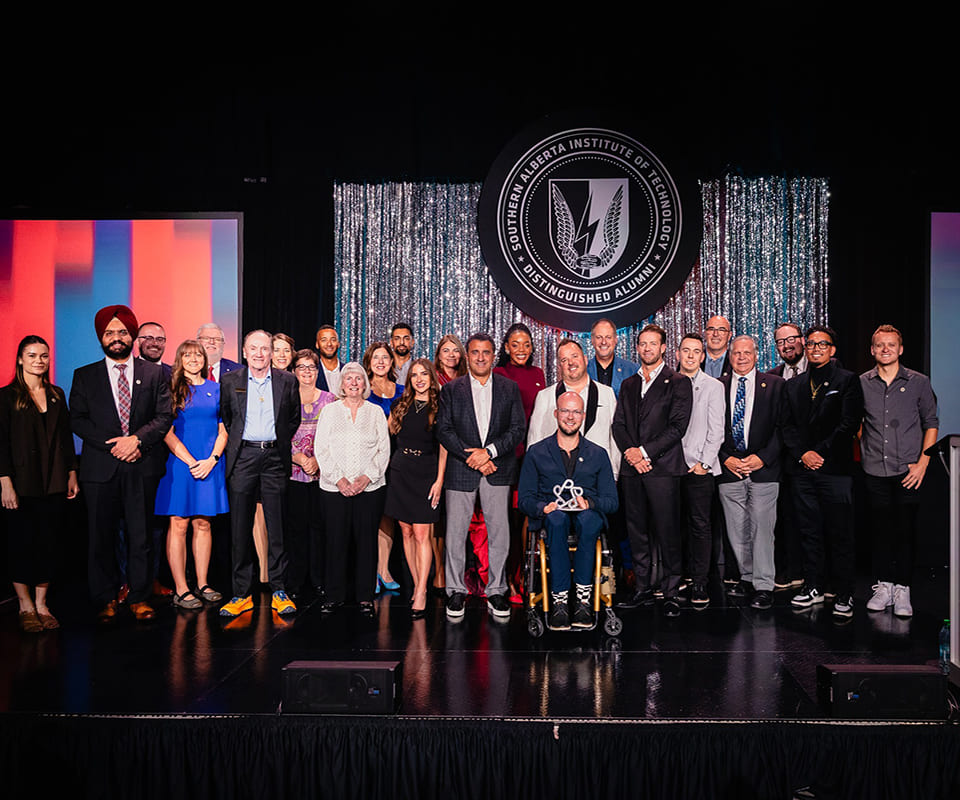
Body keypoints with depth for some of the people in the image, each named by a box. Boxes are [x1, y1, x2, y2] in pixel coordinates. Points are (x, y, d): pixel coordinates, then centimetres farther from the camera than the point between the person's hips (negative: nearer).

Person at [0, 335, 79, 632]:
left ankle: (42, 605, 16)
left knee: (48, 544, 6)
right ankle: (26, 607, 17)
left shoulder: (57, 394, 11)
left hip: (53, 484, 4)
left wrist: (72, 474, 10)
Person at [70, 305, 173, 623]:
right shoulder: (84, 376, 10)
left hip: (142, 467, 0)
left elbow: (165, 415, 2)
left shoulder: (154, 373, 8)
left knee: (140, 536, 4)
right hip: (100, 467, 1)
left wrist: (137, 438, -12)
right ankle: (106, 600, 18)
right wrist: (112, 444, -9)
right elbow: (77, 420, 3)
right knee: (101, 538, 5)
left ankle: (139, 597, 15)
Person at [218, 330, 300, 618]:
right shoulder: (230, 381, 5)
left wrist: (280, 443, 9)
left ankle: (279, 591, 13)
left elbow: (294, 419, 14)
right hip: (243, 457, 0)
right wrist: (236, 443, 9)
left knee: (277, 526, 3)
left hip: (275, 457, 0)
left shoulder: (287, 381, 5)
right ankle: (241, 593, 13)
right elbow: (224, 418, 14)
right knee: (240, 527, 4)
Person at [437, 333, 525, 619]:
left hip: (498, 470, 1)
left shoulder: (510, 388, 7)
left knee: (499, 532, 3)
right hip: (460, 470, 0)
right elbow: (443, 430, -1)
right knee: (455, 533, 4)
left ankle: (496, 590, 17)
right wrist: (473, 458, -10)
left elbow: (517, 429, 1)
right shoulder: (451, 389, 6)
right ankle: (456, 591, 18)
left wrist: (489, 451, -12)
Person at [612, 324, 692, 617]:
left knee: (667, 532, -4)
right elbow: (618, 424, 12)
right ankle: (643, 590, 18)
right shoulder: (628, 385, 18)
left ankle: (672, 593, 7)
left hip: (662, 466, -5)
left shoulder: (678, 383, 2)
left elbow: (678, 426, -7)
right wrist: (629, 451, -6)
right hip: (631, 467, 5)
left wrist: (645, 451, -12)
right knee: (637, 531, 8)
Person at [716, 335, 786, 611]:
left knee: (762, 527, -4)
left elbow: (782, 426, 0)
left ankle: (763, 586, 4)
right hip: (729, 469, 2)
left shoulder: (775, 385, 5)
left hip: (763, 468, -2)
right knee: (736, 530, 8)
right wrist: (726, 458, -4)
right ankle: (747, 577, 22)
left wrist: (762, 457, -9)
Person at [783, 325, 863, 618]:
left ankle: (844, 594, 9)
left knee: (839, 533, 0)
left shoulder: (847, 380, 3)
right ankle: (814, 586, 20)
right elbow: (788, 425, 10)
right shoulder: (793, 385, 15)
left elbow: (849, 424, -6)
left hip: (835, 468, -4)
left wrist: (821, 452, -11)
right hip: (803, 470, 4)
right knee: (809, 531, 9)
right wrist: (802, 454, -6)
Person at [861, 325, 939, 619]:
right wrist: (863, 448, 7)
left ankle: (902, 589, 10)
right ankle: (883, 585, 17)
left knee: (906, 529, 0)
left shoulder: (919, 382, 2)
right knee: (881, 528, 7)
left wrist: (922, 463, -5)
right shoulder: (861, 383, 5)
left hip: (908, 472, -1)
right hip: (875, 470, 1)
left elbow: (931, 423, 3)